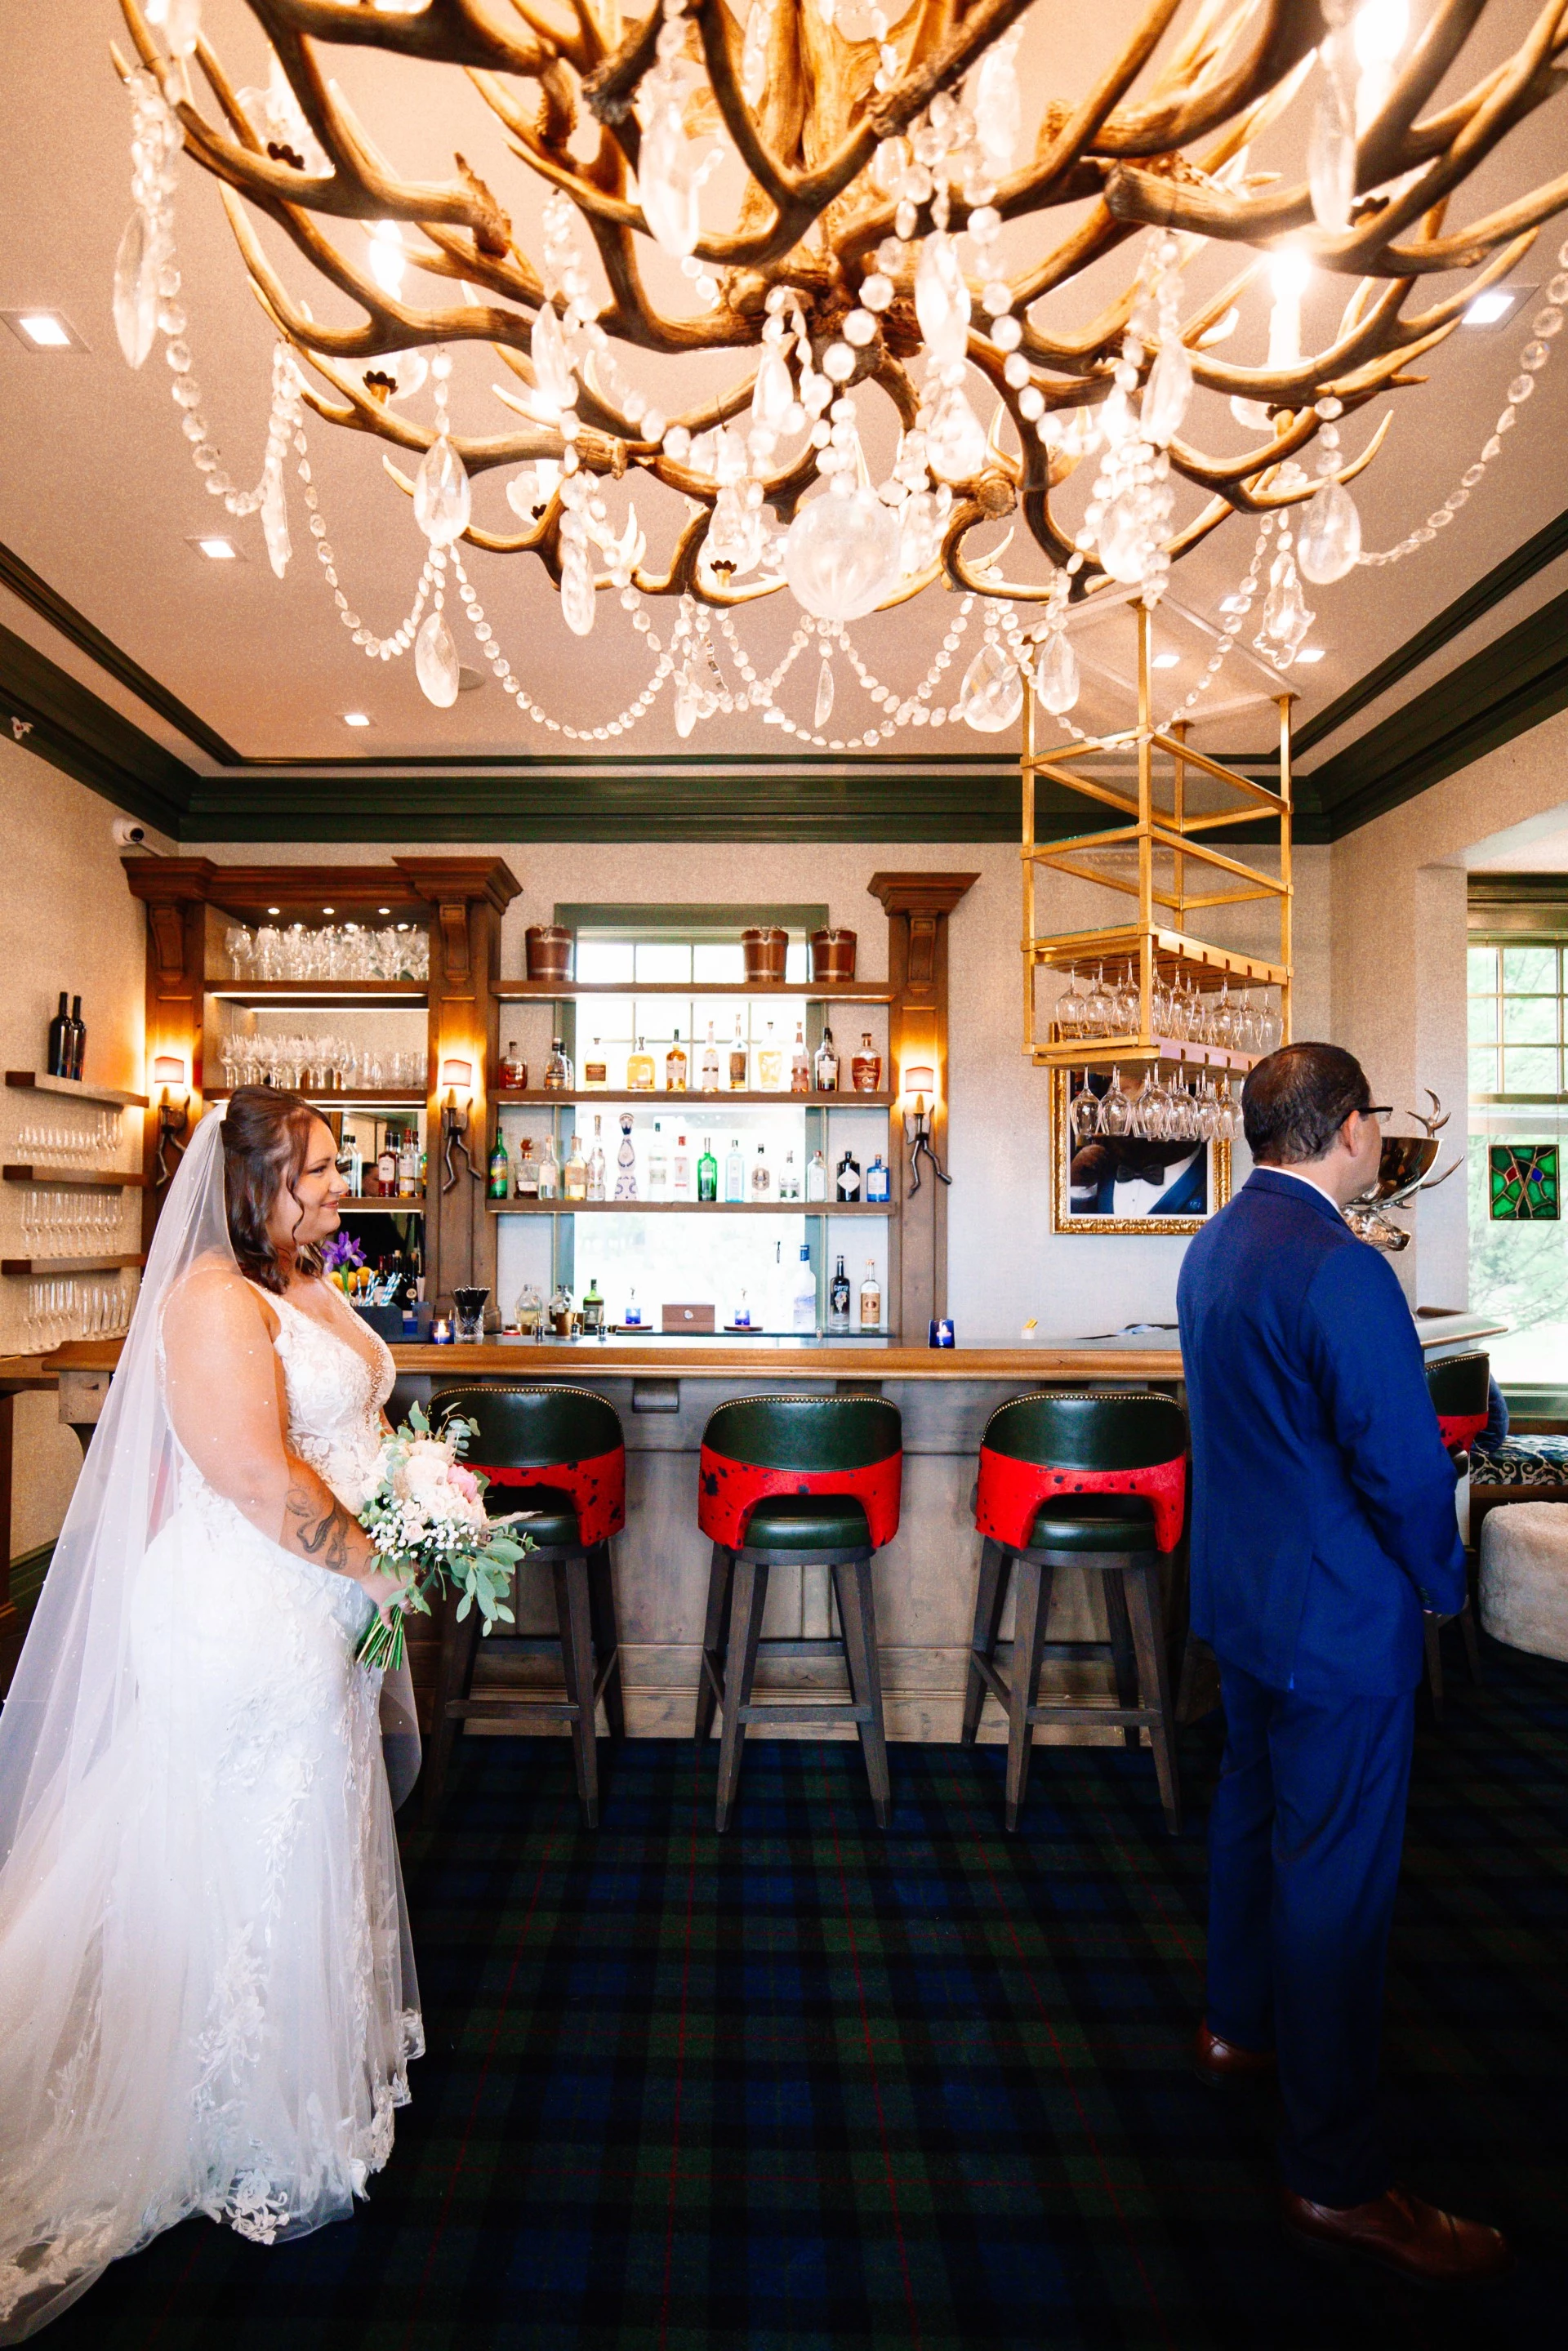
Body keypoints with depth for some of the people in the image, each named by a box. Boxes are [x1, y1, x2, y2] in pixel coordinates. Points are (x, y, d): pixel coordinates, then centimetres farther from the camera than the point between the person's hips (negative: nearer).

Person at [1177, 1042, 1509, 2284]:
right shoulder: (1340, 1269, -26)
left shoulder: (1216, 1244, 3)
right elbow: (1403, 1461, -23)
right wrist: (1442, 1579, -4)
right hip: (1339, 1618, -9)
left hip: (1243, 1590, 9)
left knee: (1255, 1807, 25)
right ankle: (1336, 2178, 22)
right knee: (1338, 1871, 5)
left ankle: (1240, 2024, 46)